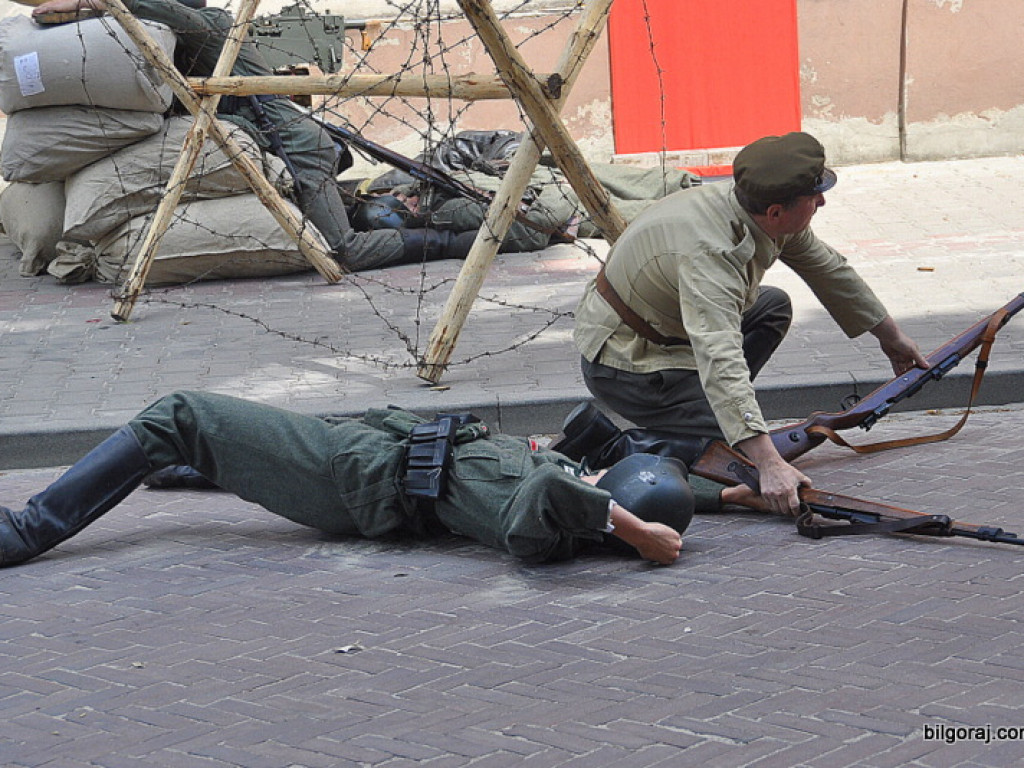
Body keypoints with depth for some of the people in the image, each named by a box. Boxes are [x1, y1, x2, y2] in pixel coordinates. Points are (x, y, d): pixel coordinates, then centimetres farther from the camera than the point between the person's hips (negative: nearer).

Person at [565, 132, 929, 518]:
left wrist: (891, 335, 25)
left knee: (773, 308, 19)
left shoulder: (775, 221, -7)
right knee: (747, 453, -17)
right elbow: (720, 360, -44)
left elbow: (828, 268, 12)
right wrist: (770, 465, -50)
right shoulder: (710, 253, -34)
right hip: (625, 361, -10)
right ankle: (605, 449, -13)